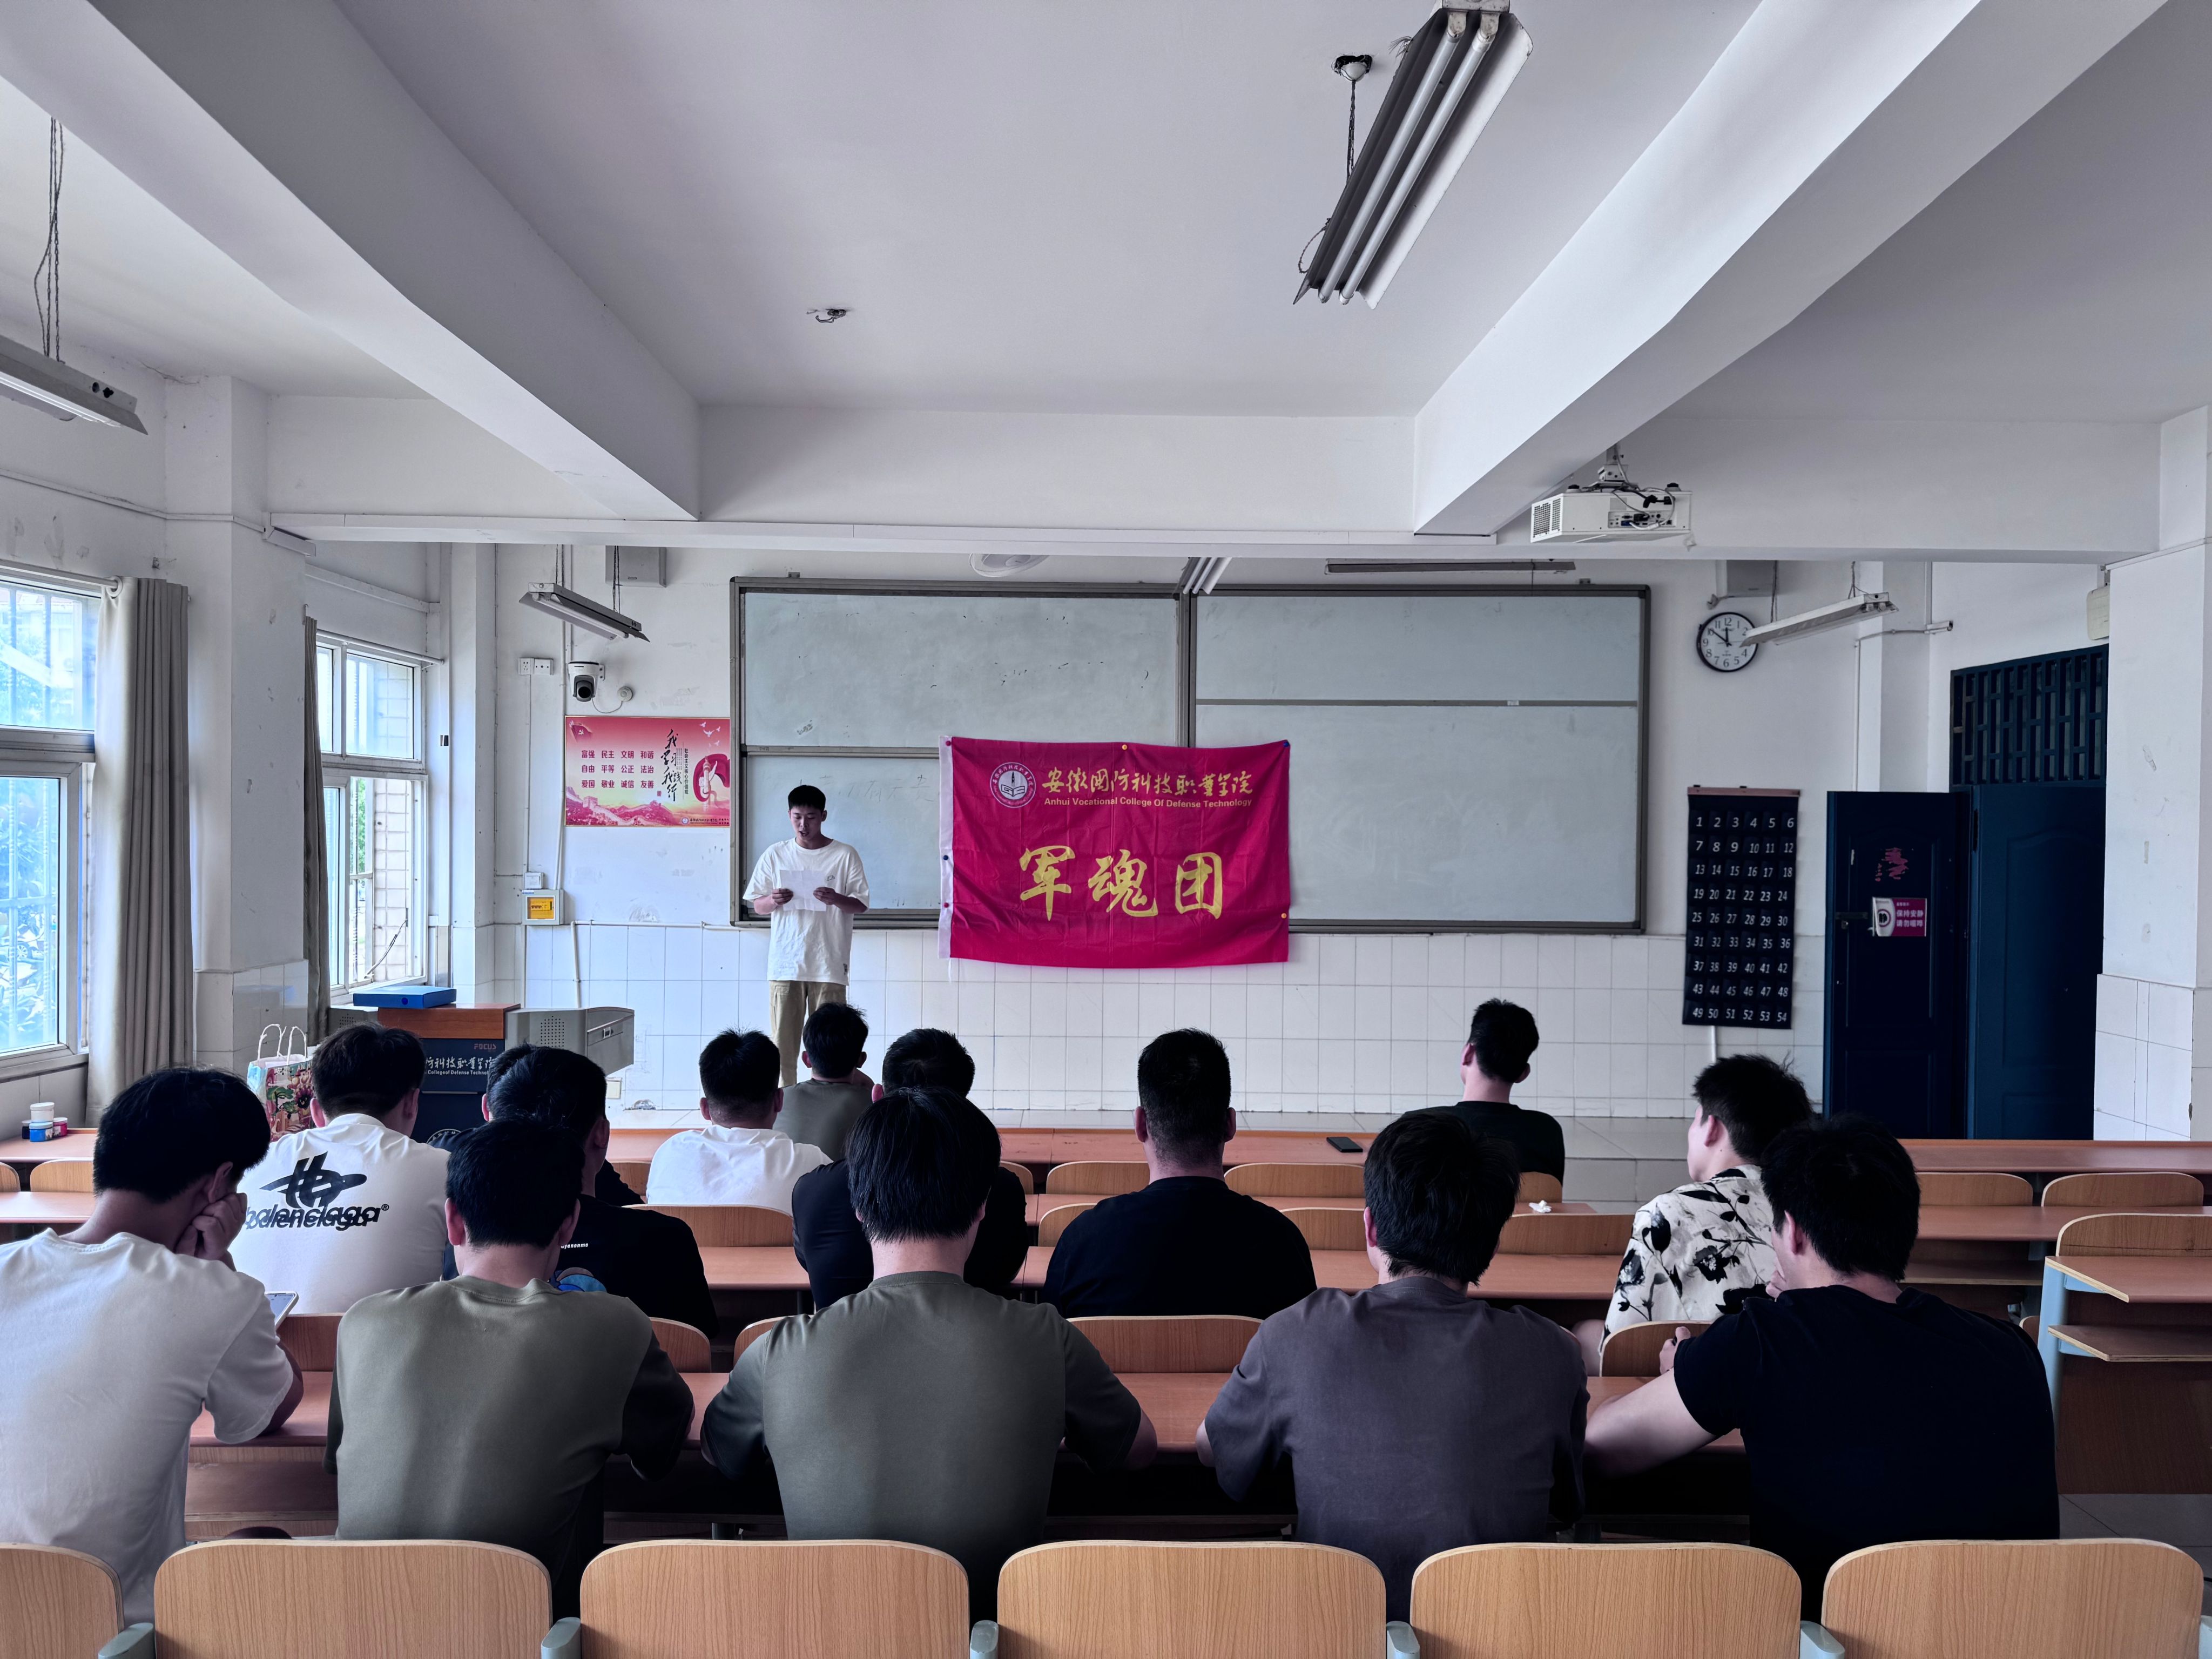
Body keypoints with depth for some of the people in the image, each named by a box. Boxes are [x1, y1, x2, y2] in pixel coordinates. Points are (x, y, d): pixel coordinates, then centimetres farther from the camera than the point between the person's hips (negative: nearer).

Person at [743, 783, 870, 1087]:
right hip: (785, 963, 2)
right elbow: (757, 906, 11)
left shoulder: (845, 856, 2)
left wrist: (837, 899, -19)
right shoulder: (775, 855, 8)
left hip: (829, 965, -2)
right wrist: (773, 900, -11)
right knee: (783, 1041, 2)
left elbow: (862, 906, 2)